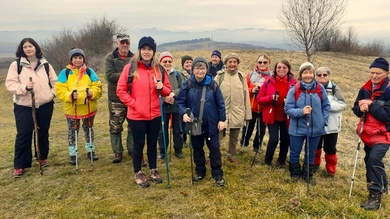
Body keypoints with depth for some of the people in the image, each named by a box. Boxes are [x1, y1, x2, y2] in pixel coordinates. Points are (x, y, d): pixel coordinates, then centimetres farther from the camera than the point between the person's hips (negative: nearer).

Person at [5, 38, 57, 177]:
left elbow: (55, 82, 13)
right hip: (23, 106, -2)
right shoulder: (16, 65, -2)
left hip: (45, 105, 3)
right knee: (23, 135, -2)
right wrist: (24, 87, -23)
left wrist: (52, 94, -1)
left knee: (43, 133, 13)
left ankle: (43, 158, 31)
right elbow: (10, 84, -7)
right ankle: (19, 165, 8)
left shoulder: (46, 65, 6)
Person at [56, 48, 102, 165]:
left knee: (88, 129, 16)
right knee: (72, 131, 10)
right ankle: (73, 154, 22)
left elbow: (97, 87, -2)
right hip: (72, 109, -1)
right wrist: (70, 95, -26)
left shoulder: (89, 72, 1)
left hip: (88, 108, 2)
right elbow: (60, 90, -9)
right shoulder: (65, 72, -4)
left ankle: (90, 150, 31)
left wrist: (92, 92, -23)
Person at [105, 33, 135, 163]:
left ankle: (132, 149, 27)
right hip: (116, 99, -1)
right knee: (115, 127, 7)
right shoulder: (110, 58, -2)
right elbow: (110, 75, -15)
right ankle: (117, 152, 21)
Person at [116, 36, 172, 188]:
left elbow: (168, 91, 9)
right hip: (137, 116, -3)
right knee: (139, 145, 8)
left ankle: (153, 170, 33)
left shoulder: (159, 69, 3)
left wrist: (162, 88, -13)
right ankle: (138, 173, 26)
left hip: (155, 115, 3)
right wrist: (133, 103, -12)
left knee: (152, 144, 16)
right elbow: (120, 90, -6)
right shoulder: (130, 68, -7)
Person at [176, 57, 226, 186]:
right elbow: (180, 102, -3)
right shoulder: (187, 85, -7)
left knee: (214, 148, 5)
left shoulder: (213, 84, -6)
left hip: (211, 123, -1)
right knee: (197, 148, 15)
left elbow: (220, 103, -2)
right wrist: (183, 113, -20)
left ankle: (217, 174, 18)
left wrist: (222, 119, -4)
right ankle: (200, 172, 32)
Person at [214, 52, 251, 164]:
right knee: (218, 136, -2)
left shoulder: (241, 76, 4)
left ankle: (231, 155, 36)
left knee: (234, 138, 16)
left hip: (237, 113, 3)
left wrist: (247, 113, 4)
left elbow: (246, 96, 5)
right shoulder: (220, 76, -4)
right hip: (222, 112, -3)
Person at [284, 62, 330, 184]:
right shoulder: (294, 89, -11)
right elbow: (287, 108, -11)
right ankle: (295, 173, 35)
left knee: (311, 154, 16)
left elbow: (326, 106, 8)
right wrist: (301, 111, -25)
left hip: (315, 128, 2)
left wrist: (324, 121, 0)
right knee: (294, 153, 12)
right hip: (297, 128, -2)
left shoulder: (320, 88, -3)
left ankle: (308, 175, 35)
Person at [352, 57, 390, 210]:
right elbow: (356, 109, 5)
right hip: (368, 133, 7)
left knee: (374, 160, -21)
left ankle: (375, 196, -10)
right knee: (371, 161, 19)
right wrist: (361, 108, -16)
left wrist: (371, 105, -23)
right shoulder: (365, 89, 4)